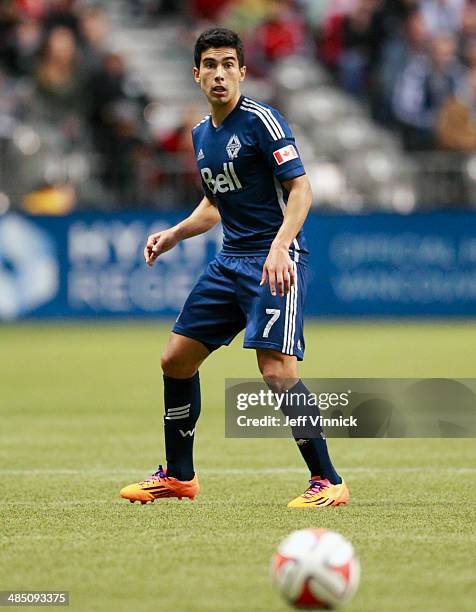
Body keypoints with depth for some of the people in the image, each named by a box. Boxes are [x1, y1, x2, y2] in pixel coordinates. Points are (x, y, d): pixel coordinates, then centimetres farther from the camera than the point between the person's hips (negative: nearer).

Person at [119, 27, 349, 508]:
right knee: (176, 360, 10)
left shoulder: (260, 121, -10)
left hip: (274, 261, -8)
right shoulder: (201, 134, 14)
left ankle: (328, 482, -12)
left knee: (277, 373, -20)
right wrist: (175, 235, 12)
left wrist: (279, 246, -28)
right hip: (230, 261, 8)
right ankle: (178, 475, 25)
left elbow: (300, 189, -15)